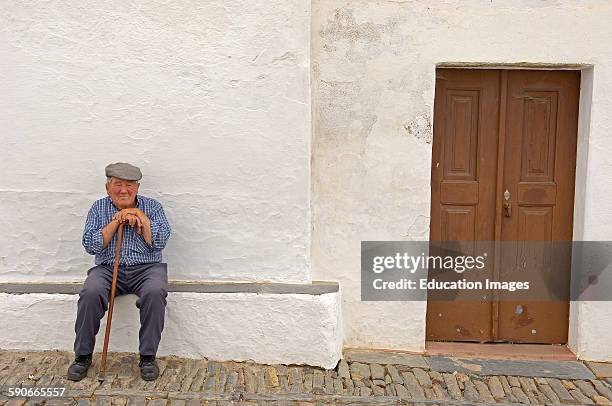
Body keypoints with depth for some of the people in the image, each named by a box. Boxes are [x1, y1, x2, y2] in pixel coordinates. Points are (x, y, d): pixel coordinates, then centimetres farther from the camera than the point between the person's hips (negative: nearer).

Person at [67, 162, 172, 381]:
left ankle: (148, 356, -19)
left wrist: (139, 215, -9)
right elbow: (91, 245, -1)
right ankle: (83, 355, -11)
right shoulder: (99, 208, 11)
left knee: (155, 292, -33)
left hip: (146, 268, -1)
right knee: (90, 293, -30)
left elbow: (160, 242, -4)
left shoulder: (152, 206, 9)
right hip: (108, 268, 1)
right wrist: (117, 220, -8)